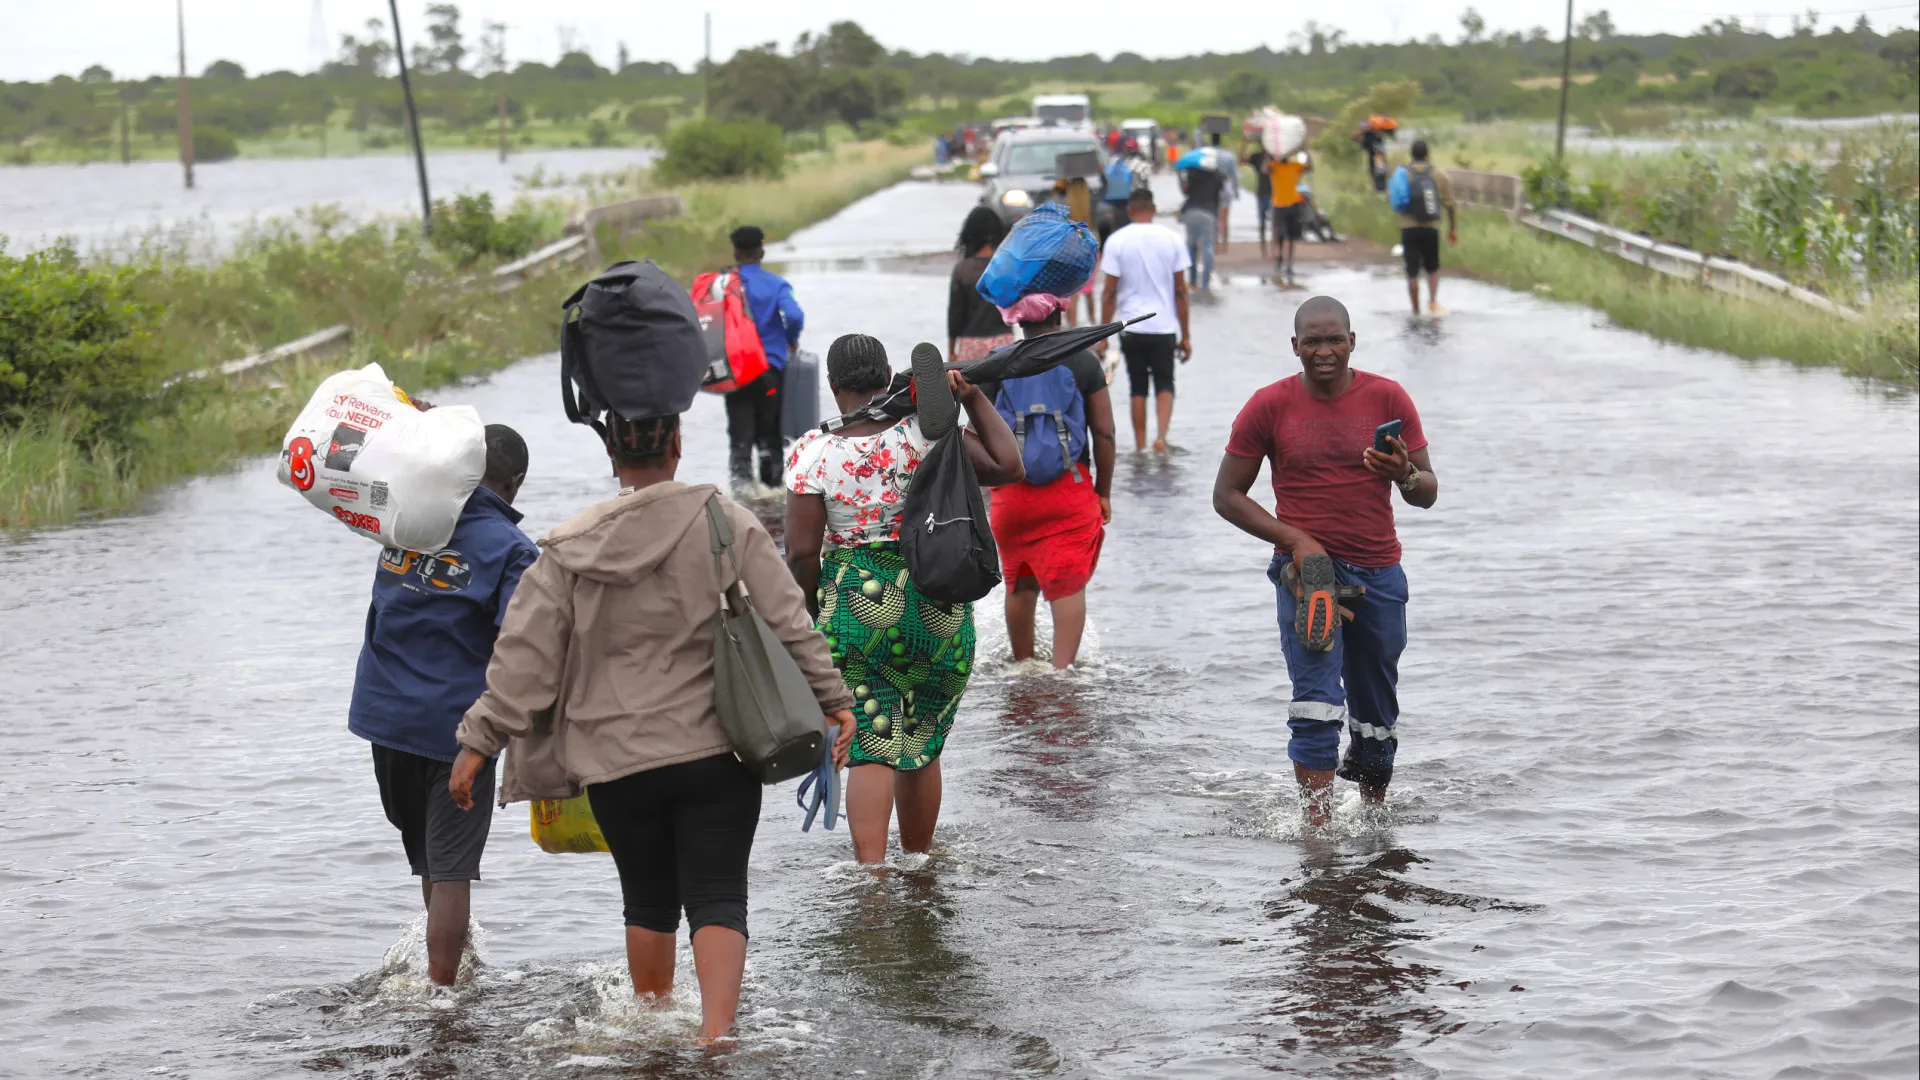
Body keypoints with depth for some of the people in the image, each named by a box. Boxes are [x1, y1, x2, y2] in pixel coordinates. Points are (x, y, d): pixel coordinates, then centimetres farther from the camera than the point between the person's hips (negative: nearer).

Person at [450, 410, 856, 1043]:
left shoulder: (571, 549, -1)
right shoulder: (726, 523, -4)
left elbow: (524, 654, -1)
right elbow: (787, 622, -4)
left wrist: (479, 742, 5)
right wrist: (832, 699, 5)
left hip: (617, 763, 2)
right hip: (716, 753, -2)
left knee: (648, 900, 18)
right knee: (717, 897, 0)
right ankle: (716, 1031, -19)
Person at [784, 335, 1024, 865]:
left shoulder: (813, 453, -7)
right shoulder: (928, 433, -5)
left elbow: (801, 552, -8)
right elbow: (1009, 467, -5)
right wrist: (974, 398, 0)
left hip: (857, 608, -2)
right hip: (941, 614, 2)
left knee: (870, 749, -1)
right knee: (921, 747, 16)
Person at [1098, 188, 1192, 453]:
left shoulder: (1117, 241, -5)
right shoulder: (1171, 240, 0)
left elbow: (1109, 292, -5)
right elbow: (1180, 291, 2)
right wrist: (1185, 336, 8)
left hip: (1131, 328, 0)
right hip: (1164, 327, 0)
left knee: (1138, 389, 11)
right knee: (1164, 386, 8)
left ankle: (1140, 446, 12)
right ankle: (1162, 436, -13)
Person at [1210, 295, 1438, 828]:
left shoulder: (1387, 399, 2)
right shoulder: (1269, 406, -1)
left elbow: (1428, 493, 5)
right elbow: (1227, 495, 2)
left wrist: (1405, 476, -20)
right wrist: (1295, 540, -10)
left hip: (1378, 573, 2)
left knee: (1377, 714, 10)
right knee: (1317, 702, -17)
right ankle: (1316, 822, -18)